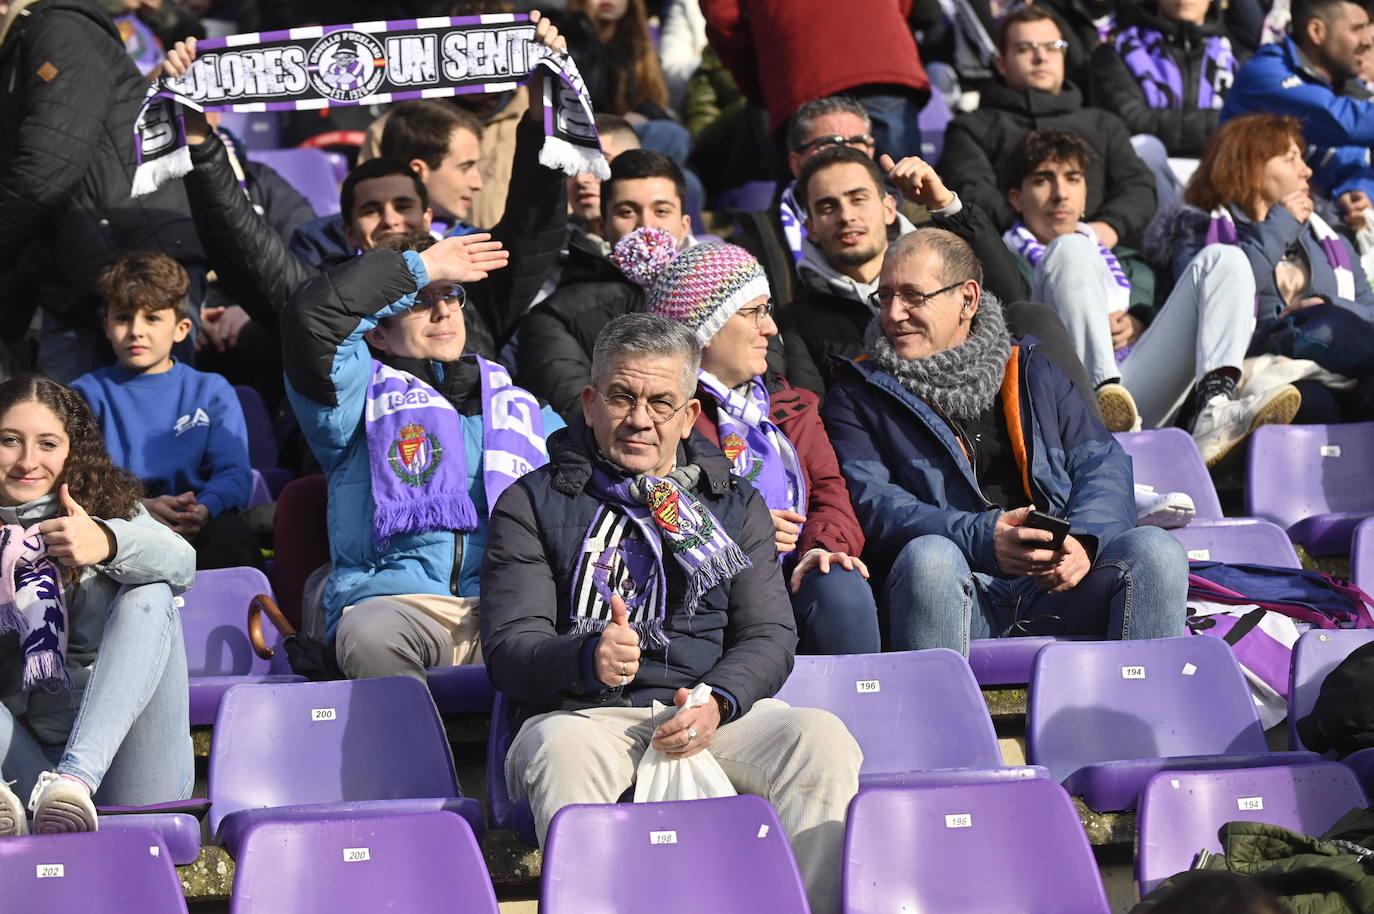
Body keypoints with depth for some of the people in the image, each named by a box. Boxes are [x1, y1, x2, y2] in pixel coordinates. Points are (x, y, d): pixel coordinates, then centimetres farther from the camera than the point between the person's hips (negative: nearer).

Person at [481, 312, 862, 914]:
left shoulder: (735, 504, 20)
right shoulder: (533, 504, 11)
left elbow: (768, 636, 11)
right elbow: (509, 649, 1)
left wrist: (717, 701, -12)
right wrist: (590, 660, -22)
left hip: (712, 712, 3)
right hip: (582, 712, -2)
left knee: (822, 740, -26)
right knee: (563, 751, -38)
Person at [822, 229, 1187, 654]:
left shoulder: (1031, 372, 24)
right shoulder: (857, 398, 15)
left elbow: (1103, 461, 13)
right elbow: (869, 503, -2)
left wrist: (1084, 539, -11)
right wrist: (982, 538, -19)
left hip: (1056, 587, 3)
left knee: (1155, 551, -23)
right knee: (929, 557, -35)